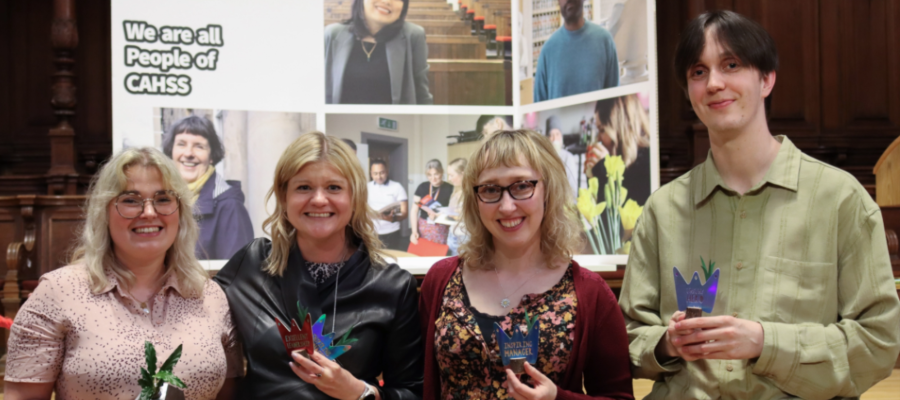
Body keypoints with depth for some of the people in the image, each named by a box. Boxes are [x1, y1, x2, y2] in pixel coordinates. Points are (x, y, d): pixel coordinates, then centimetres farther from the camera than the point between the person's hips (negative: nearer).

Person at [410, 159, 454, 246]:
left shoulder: (450, 189, -5)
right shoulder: (422, 188, 5)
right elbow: (414, 211, 7)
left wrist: (437, 216, -17)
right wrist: (414, 231, -2)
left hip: (441, 231, -2)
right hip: (423, 230, 2)